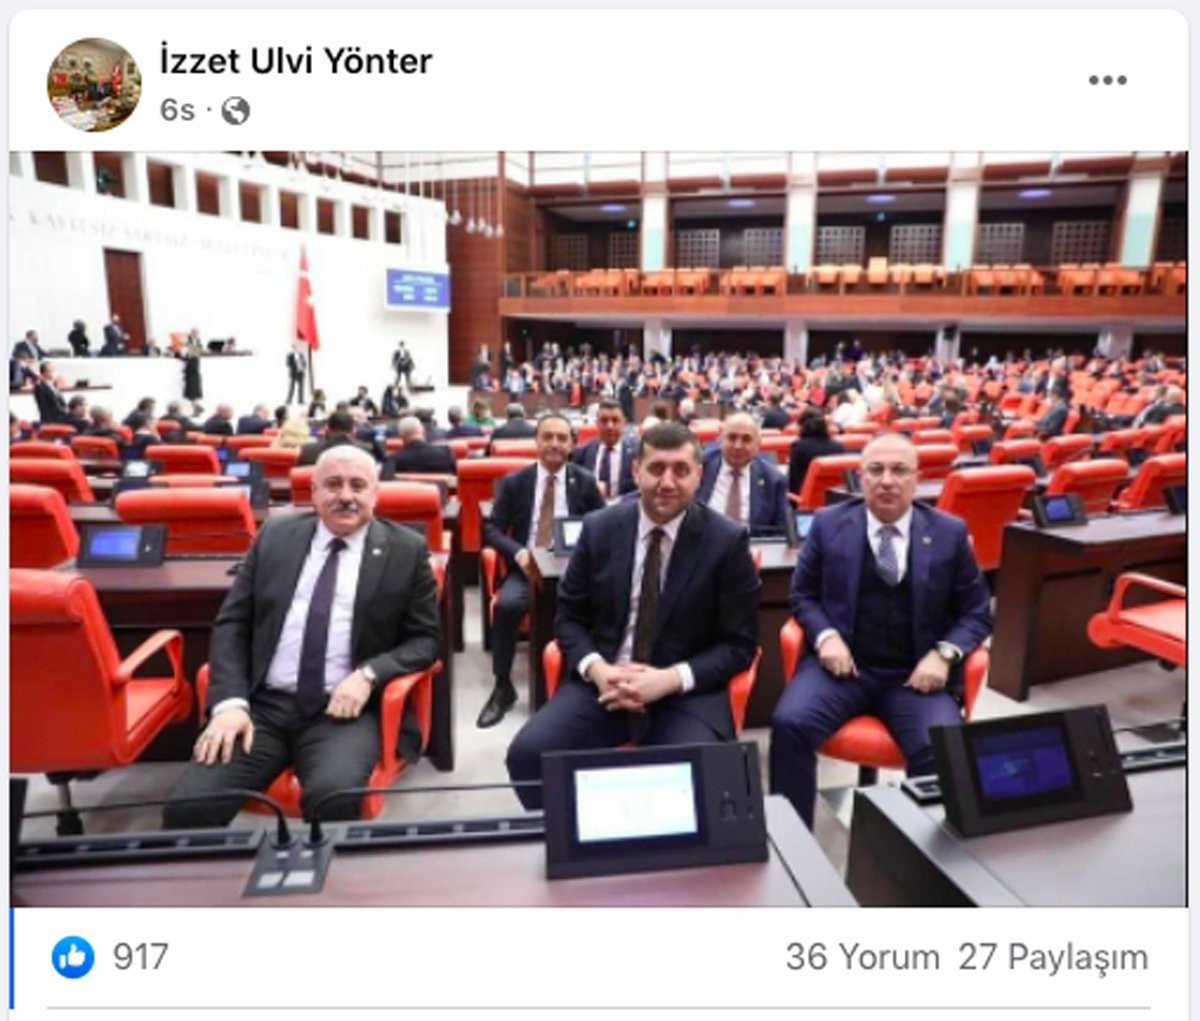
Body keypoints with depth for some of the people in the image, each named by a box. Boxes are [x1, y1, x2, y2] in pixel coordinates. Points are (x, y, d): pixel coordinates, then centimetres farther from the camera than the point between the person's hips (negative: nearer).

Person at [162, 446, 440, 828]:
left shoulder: (406, 551, 3)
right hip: (263, 704, 3)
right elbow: (232, 624, 9)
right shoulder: (275, 536, 10)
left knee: (333, 799, -32)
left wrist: (369, 674, -14)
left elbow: (426, 638, 4)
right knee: (188, 806, -21)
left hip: (343, 709, -2)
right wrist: (229, 702, -7)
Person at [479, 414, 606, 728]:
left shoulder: (585, 482, 7)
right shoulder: (514, 482, 6)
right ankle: (502, 687, -11)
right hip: (525, 567, 1)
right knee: (507, 604, -31)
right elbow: (492, 529, 4)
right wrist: (518, 552, -16)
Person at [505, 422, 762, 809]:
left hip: (688, 692, -2)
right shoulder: (599, 528, 2)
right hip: (603, 681, 2)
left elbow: (740, 644, -2)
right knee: (527, 753, -19)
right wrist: (596, 668, -13)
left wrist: (670, 679, -17)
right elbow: (568, 616, 8)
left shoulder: (727, 541, -5)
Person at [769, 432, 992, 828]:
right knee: (790, 724, -26)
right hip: (845, 663, 0)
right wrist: (825, 635, -9)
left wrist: (943, 653, -9)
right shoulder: (829, 524, 4)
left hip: (916, 673, 1)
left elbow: (976, 612, 11)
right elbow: (803, 593, 11)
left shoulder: (950, 533, 5)